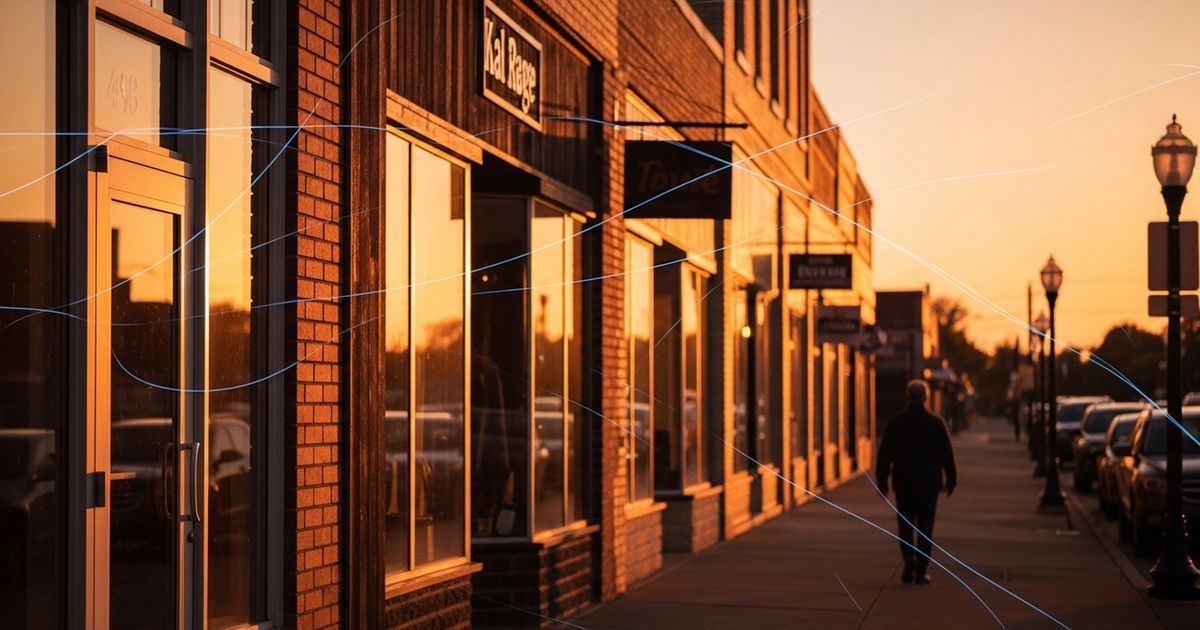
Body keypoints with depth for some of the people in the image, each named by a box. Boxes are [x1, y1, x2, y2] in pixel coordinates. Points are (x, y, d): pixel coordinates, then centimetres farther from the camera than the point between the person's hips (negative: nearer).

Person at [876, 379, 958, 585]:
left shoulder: (895, 422, -2)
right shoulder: (936, 423, -4)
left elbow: (884, 454, 0)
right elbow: (947, 454, 0)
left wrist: (882, 480, 8)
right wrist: (951, 480, 10)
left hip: (903, 483, 0)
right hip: (929, 483, 0)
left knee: (905, 525, 9)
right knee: (925, 527, 6)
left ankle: (909, 558, -15)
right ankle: (921, 570, 4)